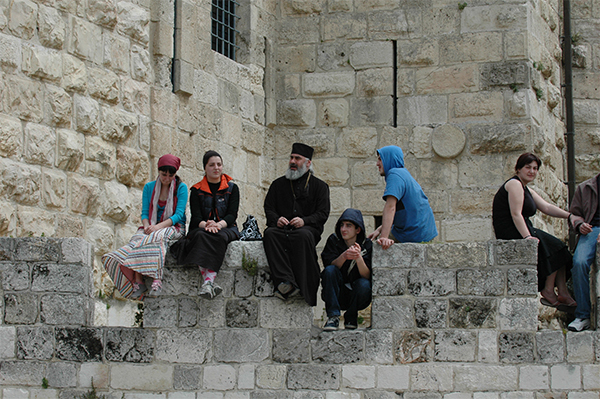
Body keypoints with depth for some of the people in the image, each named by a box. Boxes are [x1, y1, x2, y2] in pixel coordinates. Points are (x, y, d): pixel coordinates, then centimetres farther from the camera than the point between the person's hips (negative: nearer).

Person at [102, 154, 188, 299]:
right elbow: (144, 213, 8)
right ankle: (138, 282, -43)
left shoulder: (181, 188, 2)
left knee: (158, 236, -38)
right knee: (138, 237, -31)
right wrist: (146, 226, -16)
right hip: (152, 227, 3)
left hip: (174, 228, -3)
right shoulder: (149, 187, 12)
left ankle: (156, 279, -47)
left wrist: (158, 226, -22)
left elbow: (178, 215, -8)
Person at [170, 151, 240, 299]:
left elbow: (232, 214, -1)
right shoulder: (197, 190, 12)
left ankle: (208, 279, -55)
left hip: (226, 229, 0)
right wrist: (206, 225, -26)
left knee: (218, 237, -37)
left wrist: (218, 224, -24)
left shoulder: (232, 188, 12)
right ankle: (208, 281, -54)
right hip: (202, 229, 1)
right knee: (200, 236, -37)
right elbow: (196, 217, -1)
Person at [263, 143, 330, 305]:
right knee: (270, 233, -33)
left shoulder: (319, 186, 14)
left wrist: (304, 220, -15)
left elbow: (323, 213, 4)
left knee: (303, 235, -39)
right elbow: (268, 208, 16)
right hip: (282, 227, 2)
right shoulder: (279, 184, 22)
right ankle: (286, 282, -46)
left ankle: (304, 286, -39)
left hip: (307, 227, -2)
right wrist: (276, 219, -7)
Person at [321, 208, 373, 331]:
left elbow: (367, 276, -15)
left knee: (363, 284, -32)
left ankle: (351, 317, -2)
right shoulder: (334, 241, -4)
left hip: (356, 295, 0)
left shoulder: (366, 245, -6)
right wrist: (344, 256, -36)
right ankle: (333, 317, -22)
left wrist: (359, 258, -33)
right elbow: (329, 265, -17)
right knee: (330, 271, -26)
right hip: (335, 294, 0)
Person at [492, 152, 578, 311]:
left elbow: (546, 207, 14)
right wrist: (527, 237, -28)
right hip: (511, 234, -10)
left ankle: (562, 293, -7)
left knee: (556, 248, -3)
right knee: (555, 247, -14)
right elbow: (516, 214, -19)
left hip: (522, 232, 10)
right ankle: (548, 291, -8)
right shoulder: (514, 184, -10)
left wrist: (569, 215, -1)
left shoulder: (526, 190, 23)